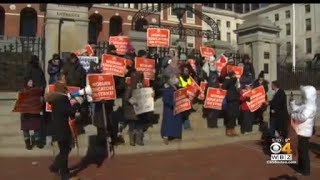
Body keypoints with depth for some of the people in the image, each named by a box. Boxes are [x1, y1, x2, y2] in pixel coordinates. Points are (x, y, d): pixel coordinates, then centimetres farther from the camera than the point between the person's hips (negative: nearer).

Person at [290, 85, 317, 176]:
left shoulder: (310, 106, -21)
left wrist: (293, 115, -18)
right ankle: (301, 167, 31)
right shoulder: (305, 105, 11)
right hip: (301, 131, 10)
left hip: (304, 132, -10)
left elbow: (303, 117, -34)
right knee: (300, 150, 19)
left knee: (304, 151, -2)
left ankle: (306, 171, 8)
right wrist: (292, 102, 6)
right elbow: (296, 109, 20)